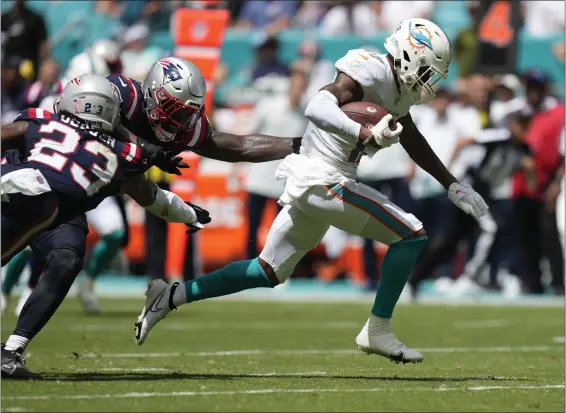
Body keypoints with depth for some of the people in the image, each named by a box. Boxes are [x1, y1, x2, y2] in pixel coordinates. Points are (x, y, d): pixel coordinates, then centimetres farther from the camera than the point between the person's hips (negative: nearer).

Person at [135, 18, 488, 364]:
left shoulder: (397, 88, 14)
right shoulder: (371, 73, -16)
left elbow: (414, 143, 27)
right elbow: (318, 108, -31)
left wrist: (453, 186, 28)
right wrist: (365, 133, -44)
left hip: (309, 185, 10)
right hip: (326, 182, -10)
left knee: (269, 273, 17)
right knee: (410, 235, -8)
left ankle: (173, 296, 17)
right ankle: (377, 331, -2)